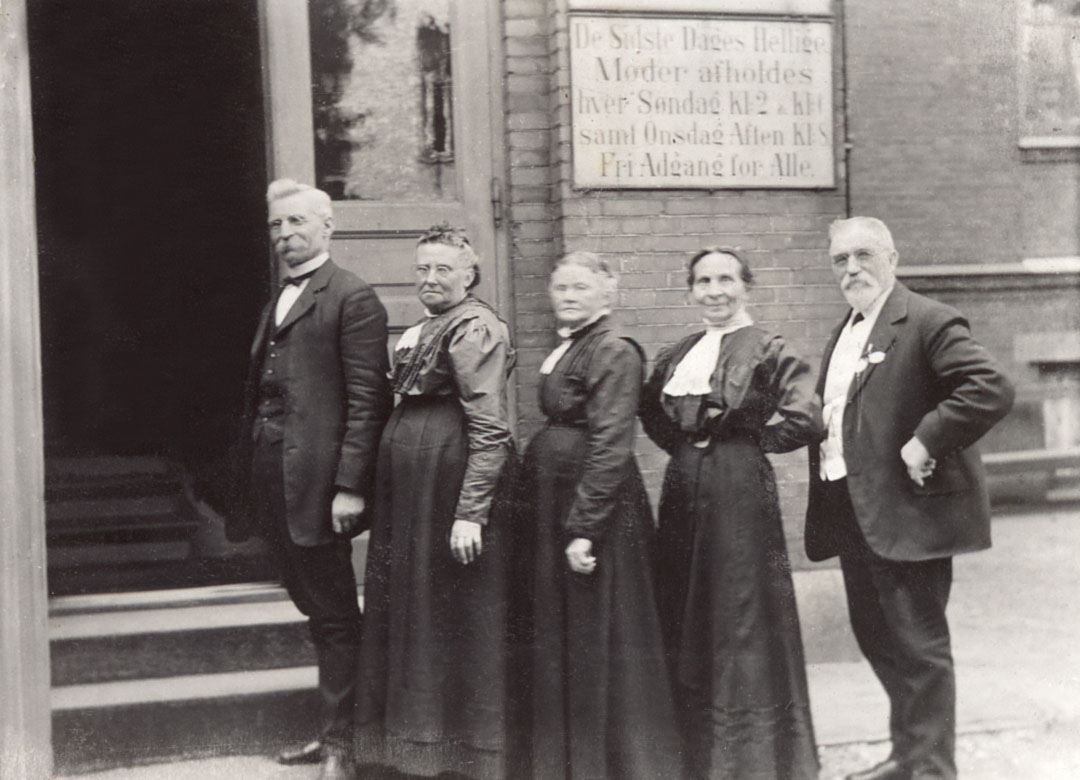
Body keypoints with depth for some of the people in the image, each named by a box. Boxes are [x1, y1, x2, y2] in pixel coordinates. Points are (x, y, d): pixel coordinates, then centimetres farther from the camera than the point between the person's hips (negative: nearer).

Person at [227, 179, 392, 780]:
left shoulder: (352, 298, -7)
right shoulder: (279, 301, 18)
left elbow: (367, 398, -14)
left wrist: (350, 485, -20)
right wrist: (250, 479, 12)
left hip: (316, 478, -8)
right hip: (272, 477, 8)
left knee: (335, 615, -1)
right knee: (317, 610, 16)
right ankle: (332, 730, 26)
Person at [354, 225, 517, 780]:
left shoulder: (474, 328, -12)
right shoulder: (422, 330, 17)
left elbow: (490, 431, -18)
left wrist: (471, 513, -24)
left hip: (452, 478, -10)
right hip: (410, 484, 10)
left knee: (456, 620, -1)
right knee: (410, 608, 14)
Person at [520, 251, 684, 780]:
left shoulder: (614, 353, -13)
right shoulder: (564, 351, 13)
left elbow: (610, 446, -19)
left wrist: (584, 527, -22)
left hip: (598, 503, -9)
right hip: (553, 501, 9)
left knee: (599, 638, 0)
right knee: (559, 638, 16)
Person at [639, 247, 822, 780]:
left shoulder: (767, 350, -7)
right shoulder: (676, 355, 12)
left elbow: (805, 419, -17)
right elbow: (651, 410, 27)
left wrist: (752, 442, -6)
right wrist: (681, 445, 12)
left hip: (740, 490, -7)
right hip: (684, 490, 7)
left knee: (742, 614, -1)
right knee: (688, 617, 12)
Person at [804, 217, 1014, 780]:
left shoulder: (928, 322, -13)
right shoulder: (844, 333, 15)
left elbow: (992, 390, -23)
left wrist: (925, 443, -23)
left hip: (906, 515, -9)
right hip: (854, 515, 9)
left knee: (918, 646, -2)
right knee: (876, 639, 18)